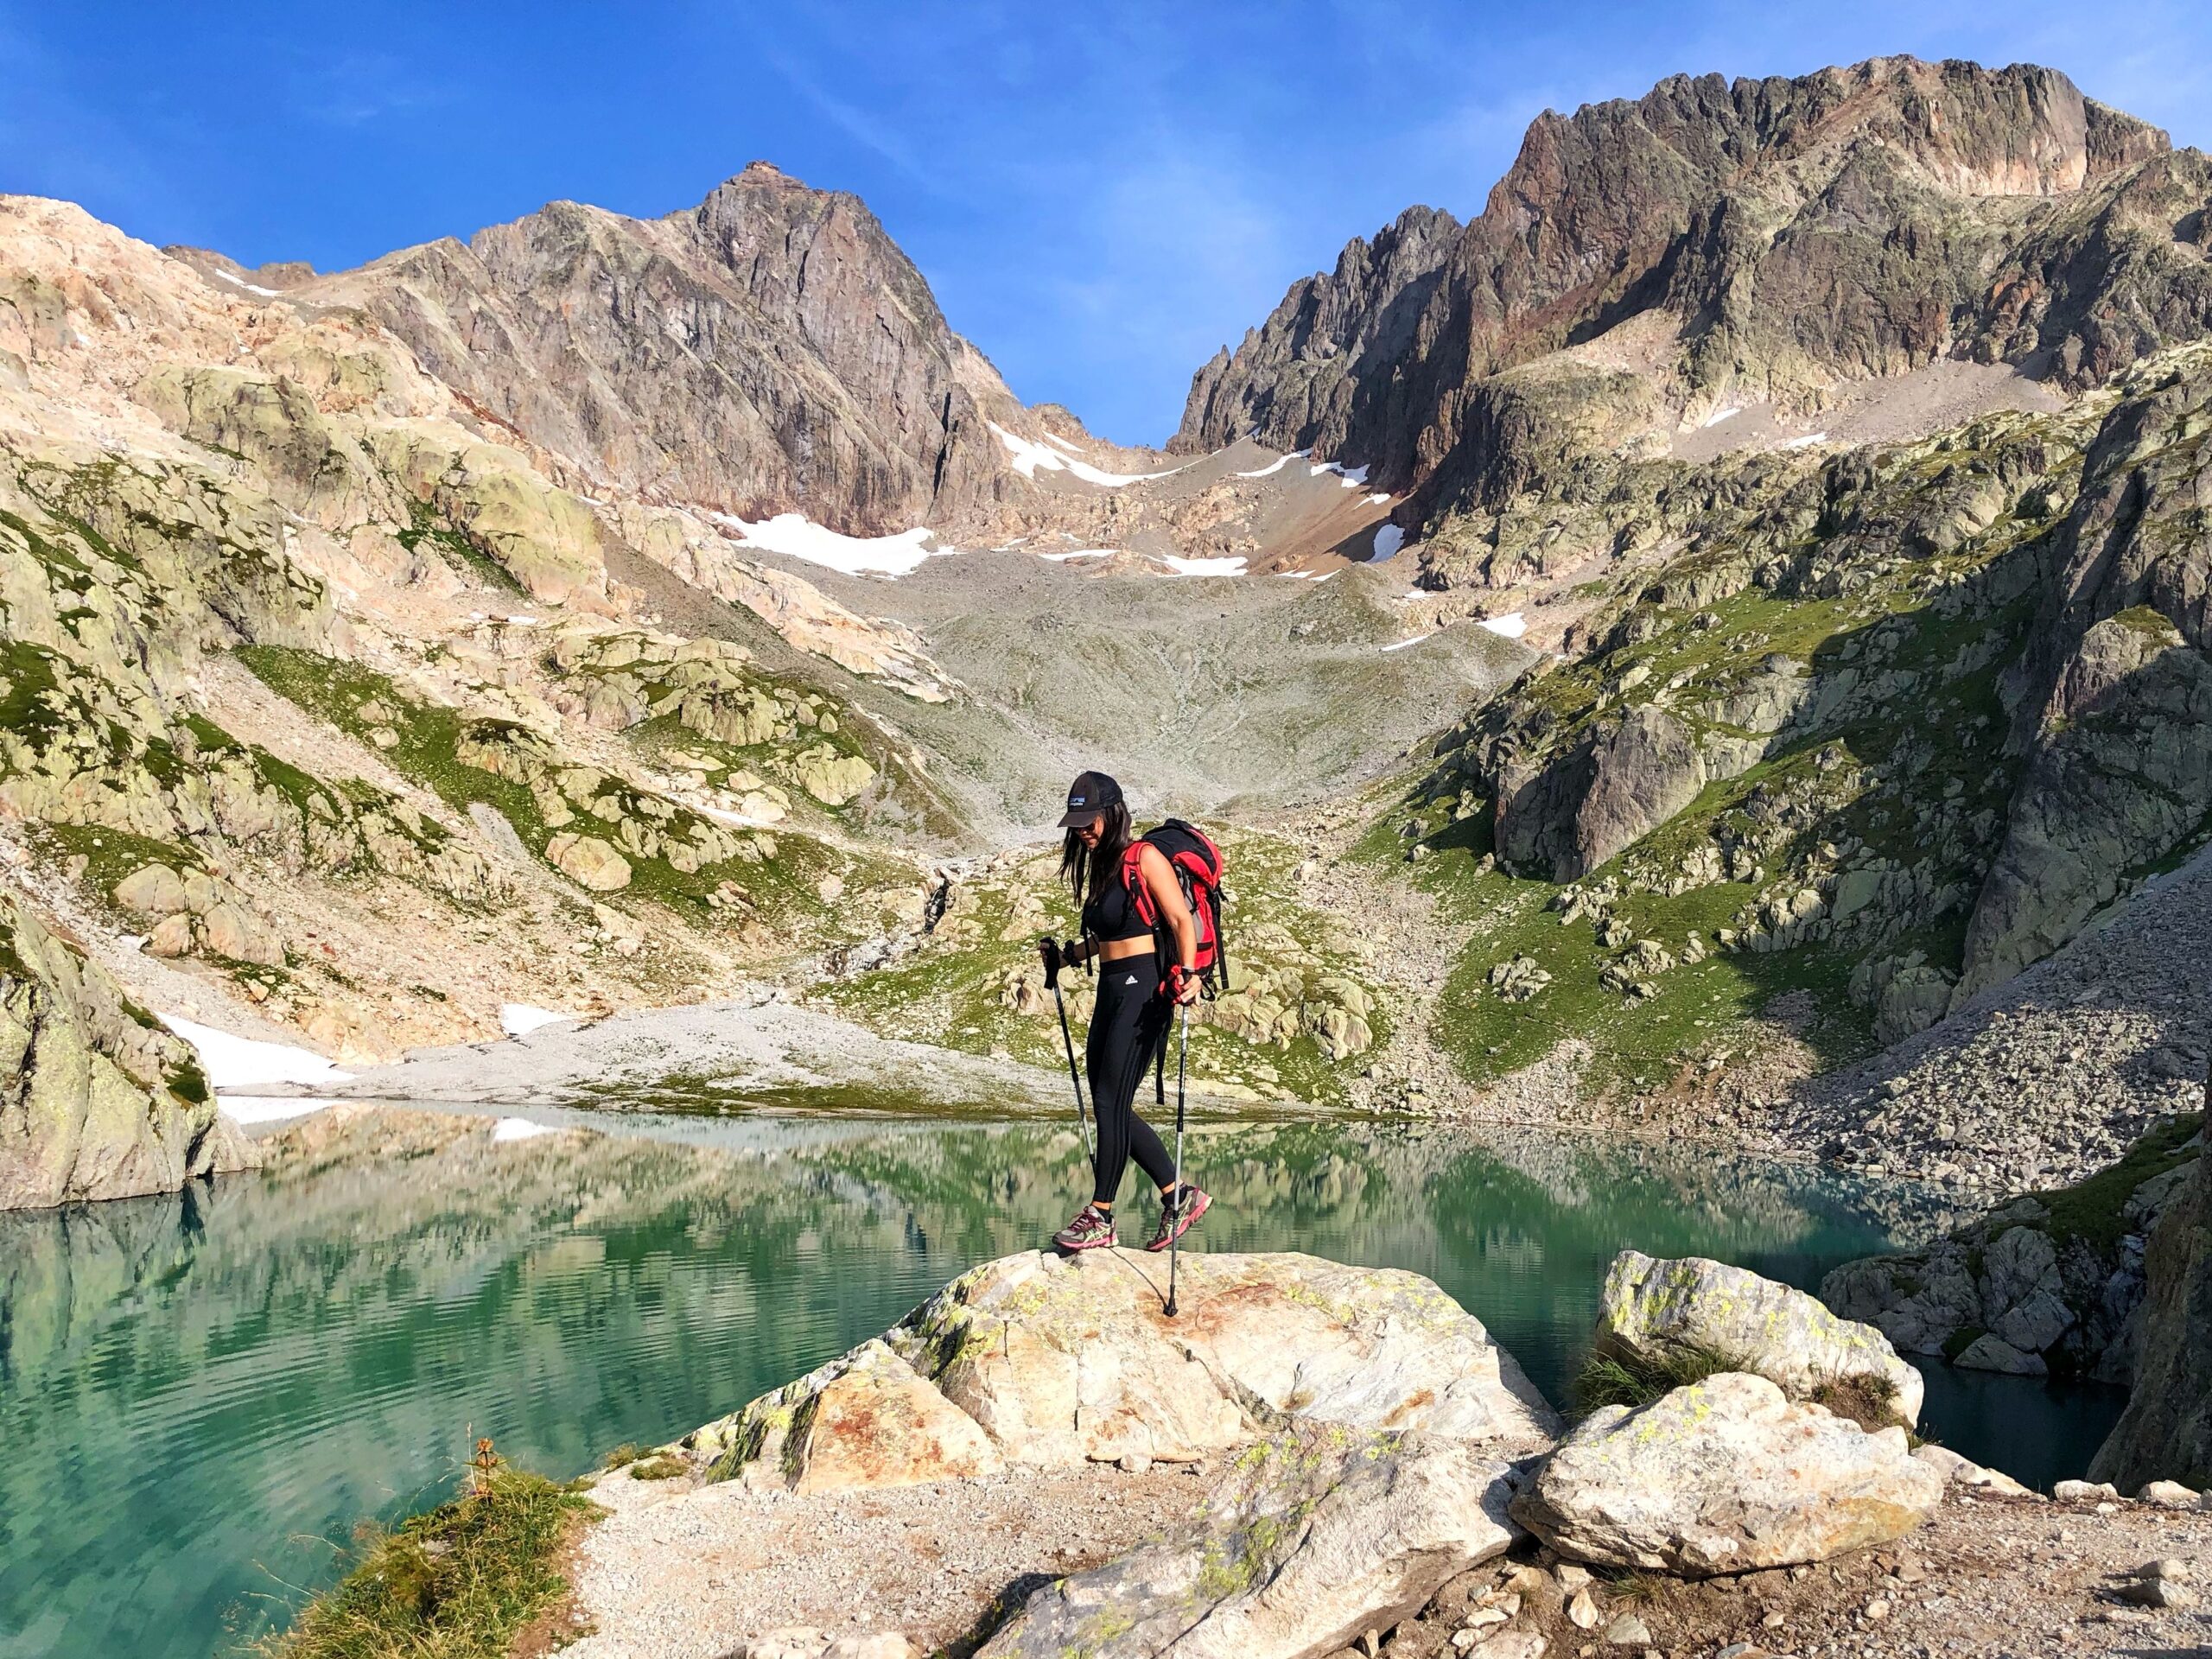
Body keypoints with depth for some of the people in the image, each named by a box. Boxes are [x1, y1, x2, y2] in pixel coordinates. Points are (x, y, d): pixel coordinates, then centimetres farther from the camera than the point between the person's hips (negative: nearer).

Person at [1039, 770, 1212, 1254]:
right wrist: (1067, 955, 28)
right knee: (1109, 1106, 7)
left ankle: (1100, 1218, -2)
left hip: (1144, 989, -9)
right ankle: (1180, 1196, 17)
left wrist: (1187, 972, -27)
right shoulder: (1100, 866, 17)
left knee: (1111, 1102, -9)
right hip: (1111, 991, 9)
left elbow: (1182, 920, -15)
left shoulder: (1144, 858, -8)